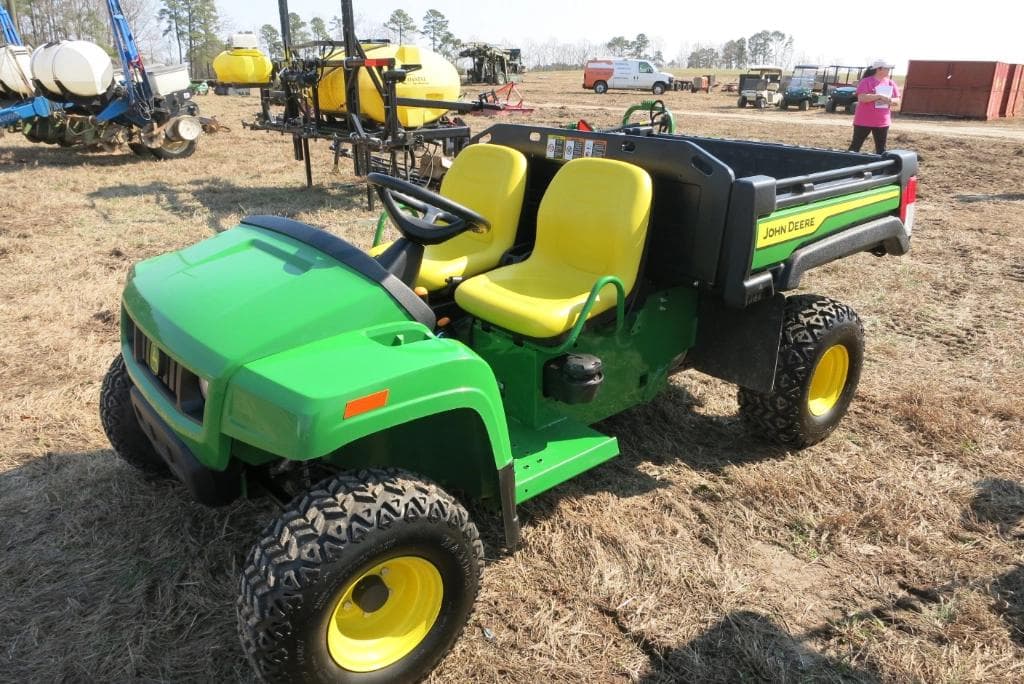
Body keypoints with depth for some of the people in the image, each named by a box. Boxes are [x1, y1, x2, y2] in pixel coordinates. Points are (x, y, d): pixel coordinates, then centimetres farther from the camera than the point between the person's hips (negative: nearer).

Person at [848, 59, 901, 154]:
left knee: (881, 149, 7)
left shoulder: (891, 83, 9)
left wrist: (890, 100, -12)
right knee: (855, 145, 2)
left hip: (883, 122, 5)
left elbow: (897, 100, 10)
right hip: (863, 121, -5)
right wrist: (879, 96, -24)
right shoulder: (866, 82, -8)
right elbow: (862, 97, -21)